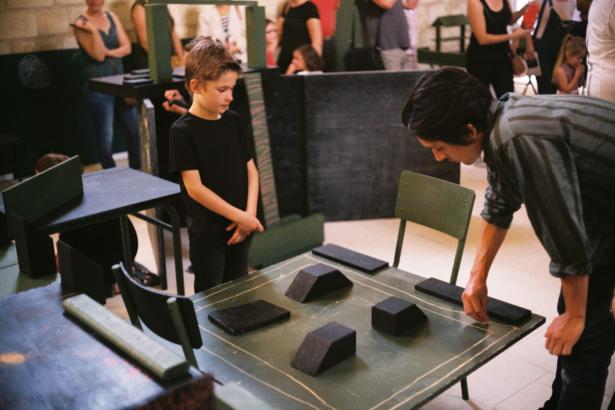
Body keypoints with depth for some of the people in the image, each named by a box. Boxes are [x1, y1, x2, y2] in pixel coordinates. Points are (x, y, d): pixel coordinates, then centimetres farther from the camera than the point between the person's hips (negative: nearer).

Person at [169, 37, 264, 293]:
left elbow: (251, 169, 6)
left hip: (240, 228, 6)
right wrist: (240, 216, -17)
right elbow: (194, 188, -18)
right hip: (207, 233, -5)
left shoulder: (232, 121, 4)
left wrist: (250, 213, -8)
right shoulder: (183, 130, -14)